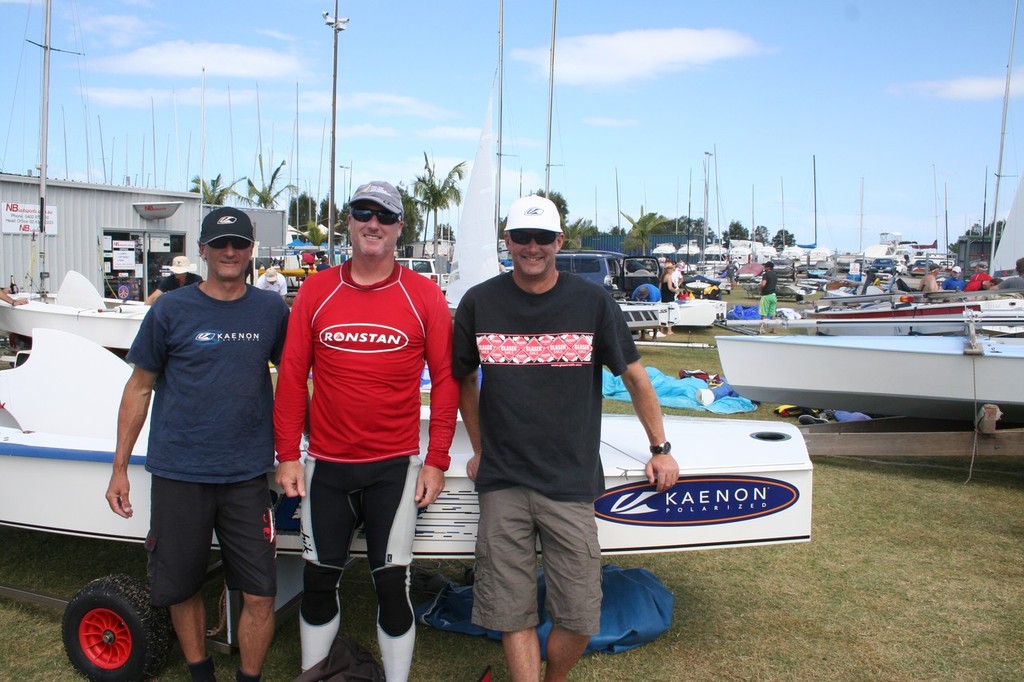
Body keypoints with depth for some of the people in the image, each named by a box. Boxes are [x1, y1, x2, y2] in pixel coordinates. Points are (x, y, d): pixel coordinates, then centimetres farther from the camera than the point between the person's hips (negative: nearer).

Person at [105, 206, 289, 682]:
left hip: (247, 476, 1)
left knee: (260, 595, 0)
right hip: (178, 475, 0)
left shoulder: (271, 310, 4)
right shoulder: (170, 311, 0)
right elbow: (140, 387, 5)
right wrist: (119, 468, 5)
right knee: (181, 588, 13)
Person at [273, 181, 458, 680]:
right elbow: (292, 376, 4)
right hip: (326, 465, 2)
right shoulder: (316, 291, 2)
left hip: (395, 466, -2)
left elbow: (445, 381, -1)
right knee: (319, 581, 13)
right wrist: (287, 455, 1)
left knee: (392, 584, 4)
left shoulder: (424, 296, -3)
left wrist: (436, 461, -4)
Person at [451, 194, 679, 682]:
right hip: (502, 483, 1)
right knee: (512, 614, 3)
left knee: (579, 617, 3)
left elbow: (634, 376, 10)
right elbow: (463, 379, 17)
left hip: (571, 482, 0)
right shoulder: (479, 303, 3)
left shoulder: (593, 302, 1)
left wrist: (660, 449, 13)